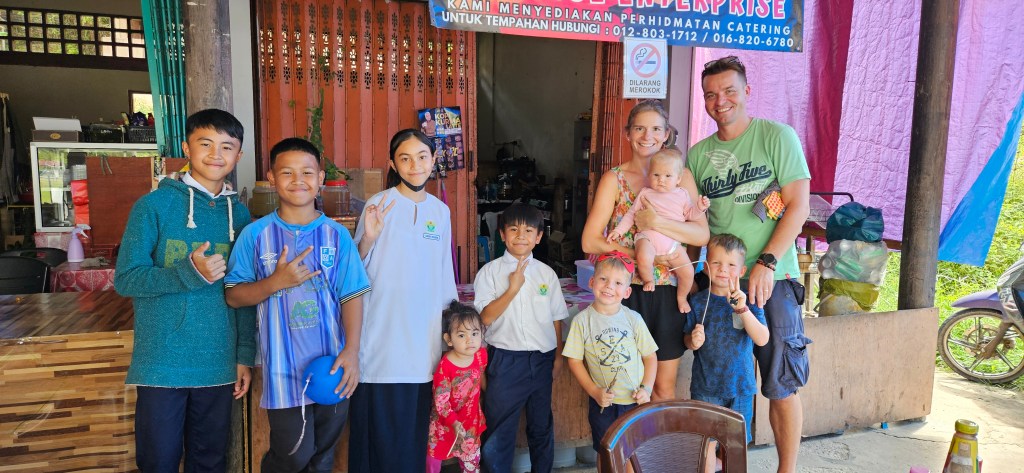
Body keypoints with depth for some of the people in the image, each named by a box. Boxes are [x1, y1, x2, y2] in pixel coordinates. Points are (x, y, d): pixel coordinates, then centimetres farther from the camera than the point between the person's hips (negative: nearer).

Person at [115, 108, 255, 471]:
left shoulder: (239, 213, 7)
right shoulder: (154, 205, -4)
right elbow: (126, 279, -8)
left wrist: (245, 355, 7)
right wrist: (190, 273, -22)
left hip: (219, 364, 3)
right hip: (161, 363, -3)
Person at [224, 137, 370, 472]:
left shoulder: (336, 234, -1)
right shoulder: (255, 234, -3)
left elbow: (351, 296, -2)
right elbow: (233, 296, 0)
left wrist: (351, 350, -12)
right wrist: (276, 282, -17)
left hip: (332, 366, 2)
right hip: (283, 369, -2)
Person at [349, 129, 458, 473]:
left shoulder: (441, 211, 8)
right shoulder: (379, 204, -5)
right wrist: (368, 239, -23)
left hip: (424, 340, 4)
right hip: (383, 338, -4)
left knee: (415, 428, 12)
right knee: (381, 428, 2)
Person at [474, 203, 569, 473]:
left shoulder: (547, 273, 5)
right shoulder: (490, 272, -4)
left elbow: (556, 318, 10)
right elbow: (486, 317, -12)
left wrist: (558, 356, 9)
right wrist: (513, 288, -19)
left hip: (542, 359, 3)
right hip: (505, 359, -3)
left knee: (542, 425, 17)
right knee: (499, 427, 3)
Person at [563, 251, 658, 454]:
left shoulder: (633, 319, -6)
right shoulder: (582, 320, -10)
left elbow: (650, 356, 1)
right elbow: (575, 360, -6)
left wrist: (646, 388, -10)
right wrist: (594, 392, -12)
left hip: (636, 402, 1)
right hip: (603, 404, -1)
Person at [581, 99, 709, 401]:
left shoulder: (681, 176, 4)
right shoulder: (614, 179, 0)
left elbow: (702, 235, -8)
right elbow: (590, 242, -7)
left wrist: (656, 222, -22)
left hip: (667, 291, 1)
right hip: (626, 290, -1)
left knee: (664, 388, 10)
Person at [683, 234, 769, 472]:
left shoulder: (749, 300, -5)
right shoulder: (698, 301, -3)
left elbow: (762, 339, -17)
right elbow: (687, 340, 7)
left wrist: (743, 309, -29)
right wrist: (693, 341, -17)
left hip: (740, 386, 0)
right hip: (705, 387, 0)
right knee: (706, 443, 9)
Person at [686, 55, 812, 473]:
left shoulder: (777, 136, -2)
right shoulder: (698, 154, 11)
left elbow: (799, 205, -8)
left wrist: (767, 263, -17)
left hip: (772, 279, -4)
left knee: (781, 384, 2)